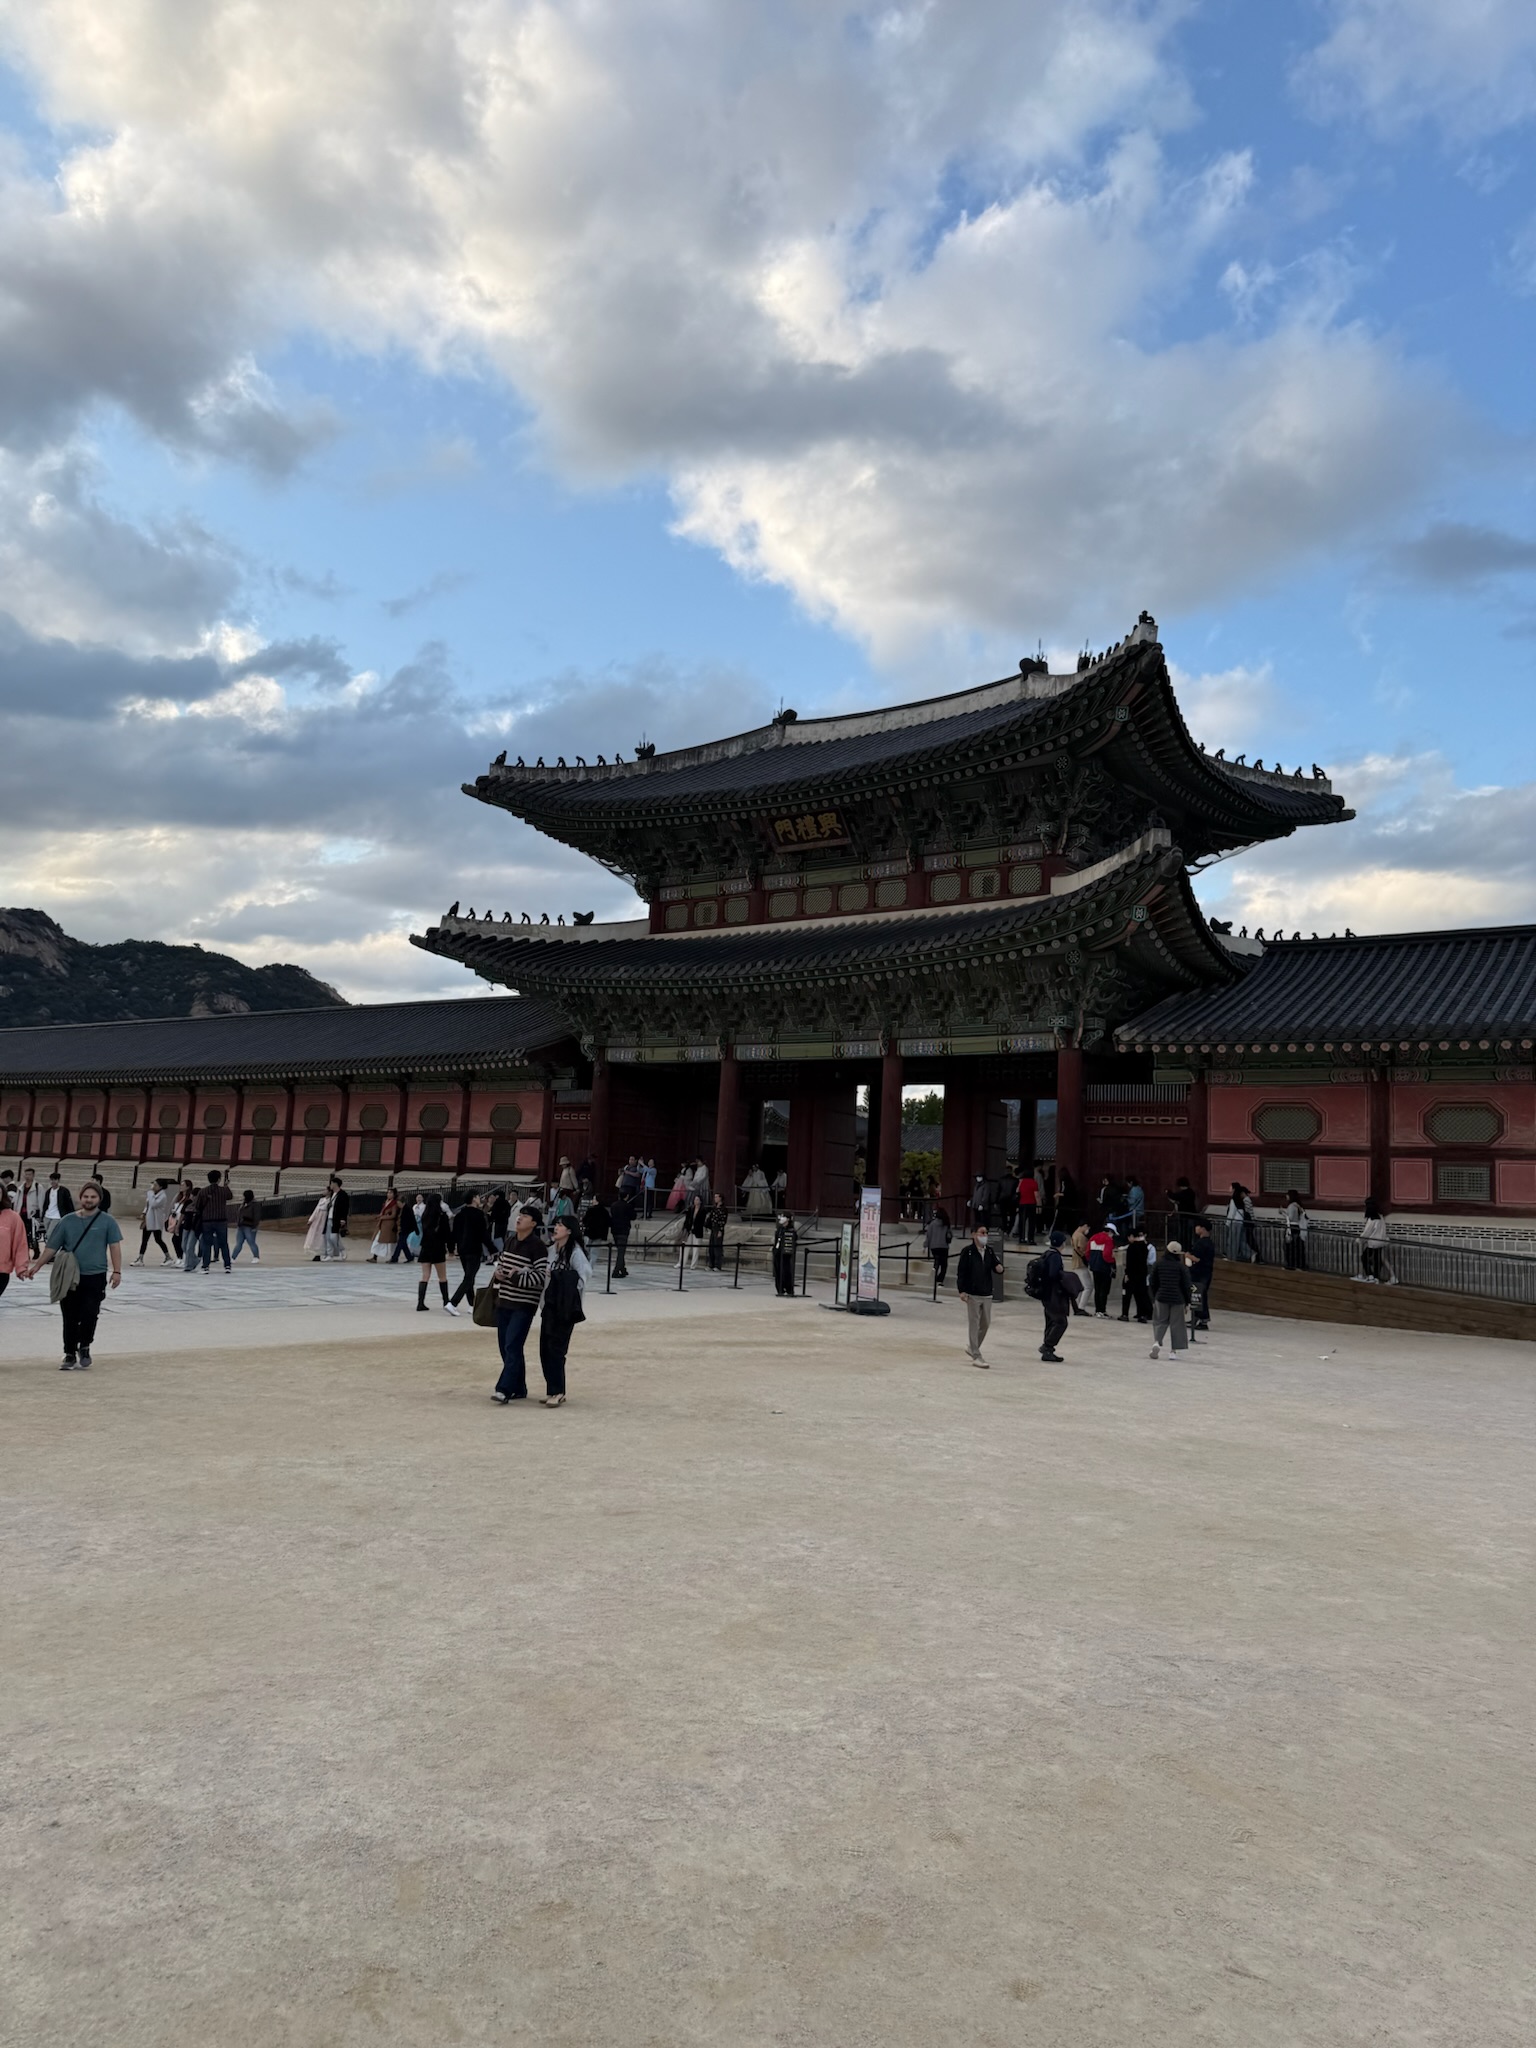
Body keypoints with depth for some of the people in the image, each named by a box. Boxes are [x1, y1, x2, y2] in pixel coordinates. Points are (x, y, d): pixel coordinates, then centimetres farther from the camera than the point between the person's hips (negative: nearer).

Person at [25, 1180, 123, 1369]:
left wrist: (116, 1271, -9)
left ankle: (84, 1348, 14)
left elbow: (115, 1247, -2)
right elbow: (52, 1246, 7)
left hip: (95, 1277, -2)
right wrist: (37, 1266, 0)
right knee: (70, 1318, 6)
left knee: (89, 1314, -10)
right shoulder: (67, 1220, 5)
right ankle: (70, 1355, 18)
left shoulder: (107, 1221, 0)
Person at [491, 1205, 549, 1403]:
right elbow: (500, 1263, 23)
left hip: (524, 1305, -8)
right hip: (504, 1301, 8)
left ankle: (504, 1389, -15)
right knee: (505, 1347, 10)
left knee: (513, 1346, -14)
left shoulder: (538, 1246, -12)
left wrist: (517, 1277, -23)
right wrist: (499, 1273, 1)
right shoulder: (510, 1242, 11)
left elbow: (542, 1276, -16)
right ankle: (518, 1389, 20)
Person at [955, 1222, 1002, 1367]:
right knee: (973, 1324, -3)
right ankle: (976, 1356, 1)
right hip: (973, 1294, -6)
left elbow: (996, 1265, 5)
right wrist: (962, 1291, -15)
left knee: (986, 1323, 14)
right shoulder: (967, 1252, -9)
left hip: (987, 1294, 6)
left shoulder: (989, 1251, 7)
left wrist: (999, 1267, -20)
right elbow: (960, 1271, -10)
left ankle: (971, 1348, 33)